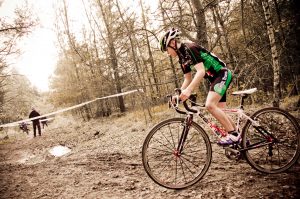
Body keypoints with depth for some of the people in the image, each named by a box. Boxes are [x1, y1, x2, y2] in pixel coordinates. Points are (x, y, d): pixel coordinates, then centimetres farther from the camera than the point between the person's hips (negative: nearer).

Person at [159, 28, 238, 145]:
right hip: (214, 78, 10)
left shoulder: (189, 48, -19)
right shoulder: (182, 57, 9)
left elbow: (201, 71, -30)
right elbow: (188, 80, 14)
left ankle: (233, 134, -12)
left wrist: (189, 90, -41)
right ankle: (239, 135, 24)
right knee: (219, 111, 10)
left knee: (210, 105, -25)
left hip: (222, 73, -10)